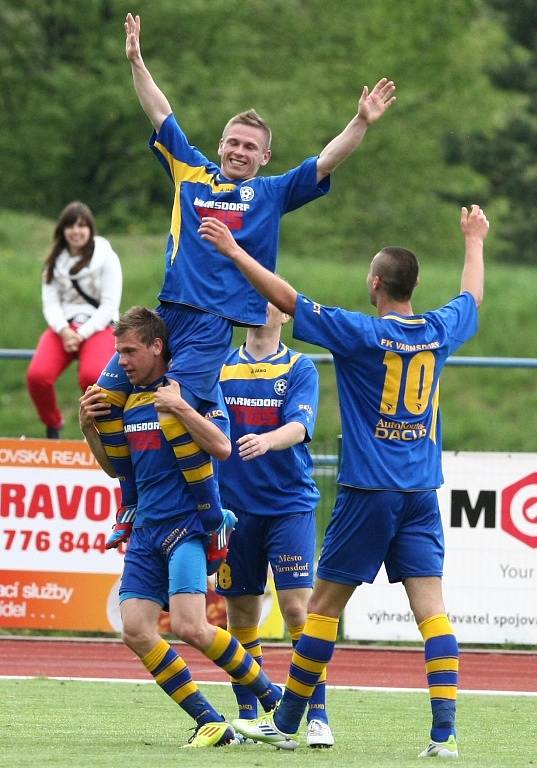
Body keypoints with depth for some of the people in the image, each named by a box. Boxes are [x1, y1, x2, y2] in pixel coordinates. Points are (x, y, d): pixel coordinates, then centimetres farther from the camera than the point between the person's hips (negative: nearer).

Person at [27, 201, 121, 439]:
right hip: (63, 327, 3)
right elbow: (50, 302, 5)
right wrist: (64, 331, -16)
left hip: (98, 327, -3)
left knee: (91, 375, -37)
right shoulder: (55, 261, 11)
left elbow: (109, 305, -5)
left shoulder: (106, 258, 0)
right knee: (37, 375, -27)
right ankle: (52, 426, 2)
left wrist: (82, 334, -16)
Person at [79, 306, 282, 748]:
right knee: (136, 630, -7)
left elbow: (222, 447, -16)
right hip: (147, 529, 7)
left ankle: (272, 698, 2)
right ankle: (211, 723, -1)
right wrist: (91, 429, 7)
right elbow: (118, 468, 23)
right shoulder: (128, 398, 14)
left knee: (189, 627, -19)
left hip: (188, 524, -7)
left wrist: (181, 407, -24)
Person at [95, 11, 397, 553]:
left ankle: (214, 518, -11)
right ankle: (133, 504, 16)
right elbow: (160, 115, 18)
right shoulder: (191, 173, 16)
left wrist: (362, 121, -8)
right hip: (168, 312, 5)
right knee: (104, 398, 1)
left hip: (214, 324, -5)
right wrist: (136, 63, 13)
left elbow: (326, 161, 4)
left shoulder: (271, 194, 10)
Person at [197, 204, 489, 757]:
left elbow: (288, 299, -13)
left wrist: (233, 250, -6)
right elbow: (471, 296, 26)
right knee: (430, 608, -2)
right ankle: (444, 732, -13)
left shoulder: (363, 334, -12)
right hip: (422, 493, 4)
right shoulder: (439, 332, 3)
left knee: (324, 605, 6)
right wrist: (474, 240, 43)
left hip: (367, 490, -4)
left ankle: (285, 723, 14)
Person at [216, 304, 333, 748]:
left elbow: (300, 426, -15)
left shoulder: (300, 369, -1)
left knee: (297, 607, -11)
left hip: (290, 506, -3)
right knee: (241, 612, 7)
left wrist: (267, 441, -36)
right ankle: (247, 715, 18)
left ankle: (318, 716, -7)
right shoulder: (221, 367, 8)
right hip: (235, 506, 3)